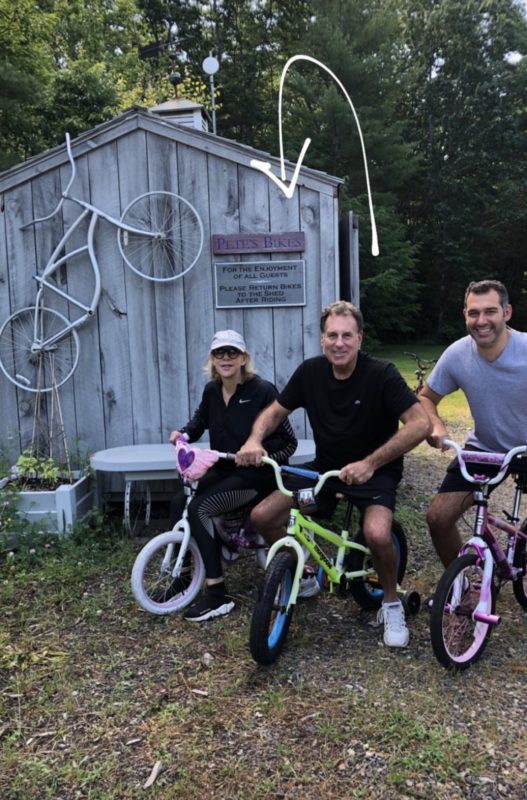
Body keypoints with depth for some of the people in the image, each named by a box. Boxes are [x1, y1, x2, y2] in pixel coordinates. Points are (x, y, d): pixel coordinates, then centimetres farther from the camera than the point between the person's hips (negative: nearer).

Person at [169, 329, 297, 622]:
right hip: (223, 470, 7)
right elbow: (200, 422, 23)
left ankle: (217, 595, -15)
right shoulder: (211, 391, 4)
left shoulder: (262, 390, -14)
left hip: (257, 475, -7)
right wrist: (183, 433, 3)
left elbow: (289, 441, -14)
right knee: (179, 501, -11)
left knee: (199, 508, -23)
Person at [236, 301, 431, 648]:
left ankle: (391, 602, 0)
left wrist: (370, 463, -31)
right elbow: (275, 411, 3)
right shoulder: (310, 372, -6)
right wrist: (255, 439, -19)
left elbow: (421, 424, -25)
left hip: (375, 471, -4)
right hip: (325, 467, 5)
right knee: (262, 516, -8)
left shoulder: (381, 374, -19)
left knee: (377, 534, -32)